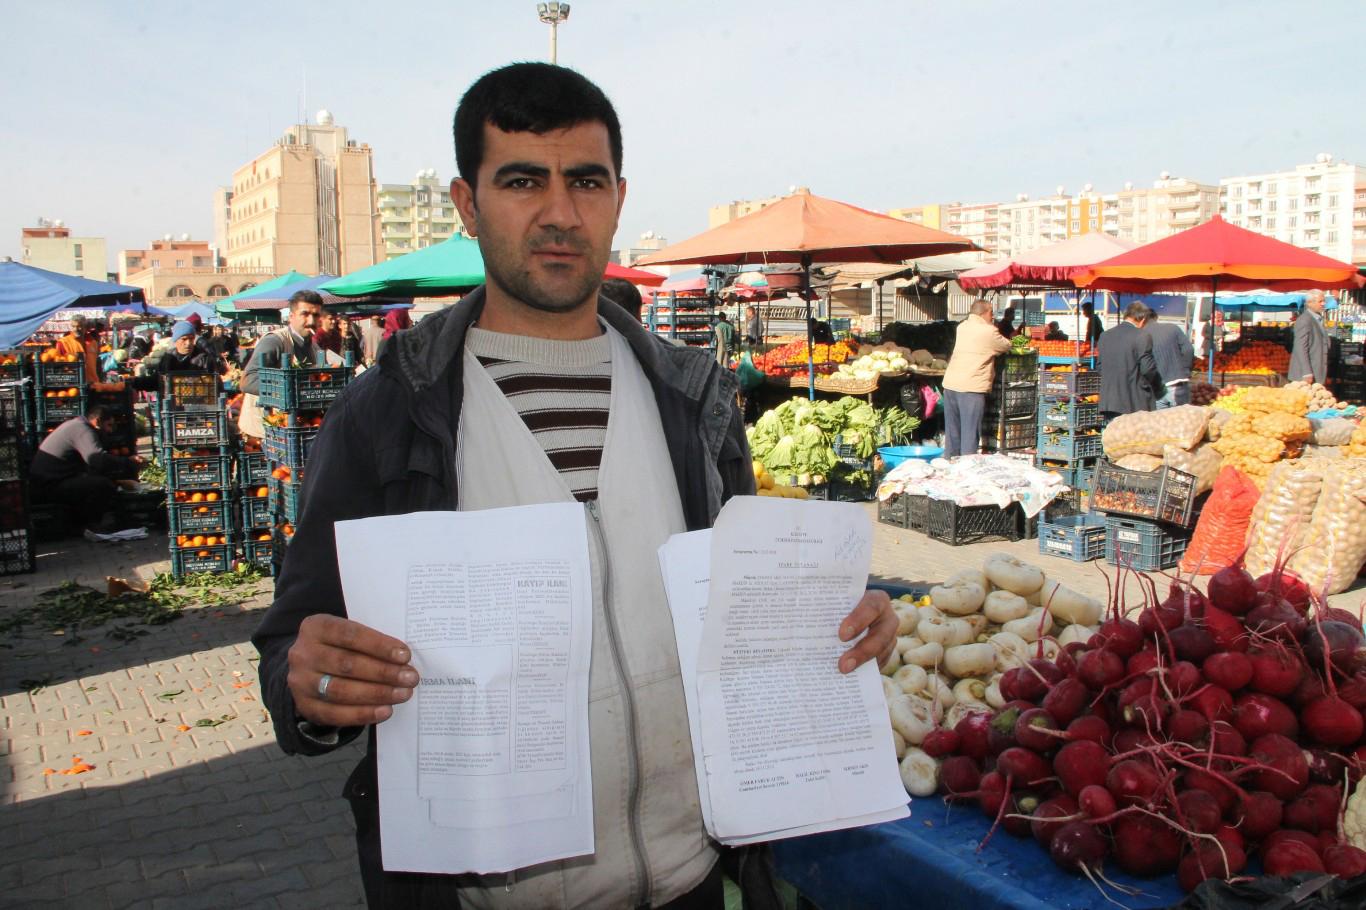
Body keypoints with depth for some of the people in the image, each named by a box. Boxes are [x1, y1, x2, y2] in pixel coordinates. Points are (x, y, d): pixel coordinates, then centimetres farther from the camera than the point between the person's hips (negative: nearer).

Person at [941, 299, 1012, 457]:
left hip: (950, 384, 7)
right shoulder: (989, 331, -6)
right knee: (970, 433, -2)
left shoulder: (962, 327, 13)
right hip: (971, 387, -7)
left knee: (952, 432, 14)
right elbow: (1006, 346, 8)